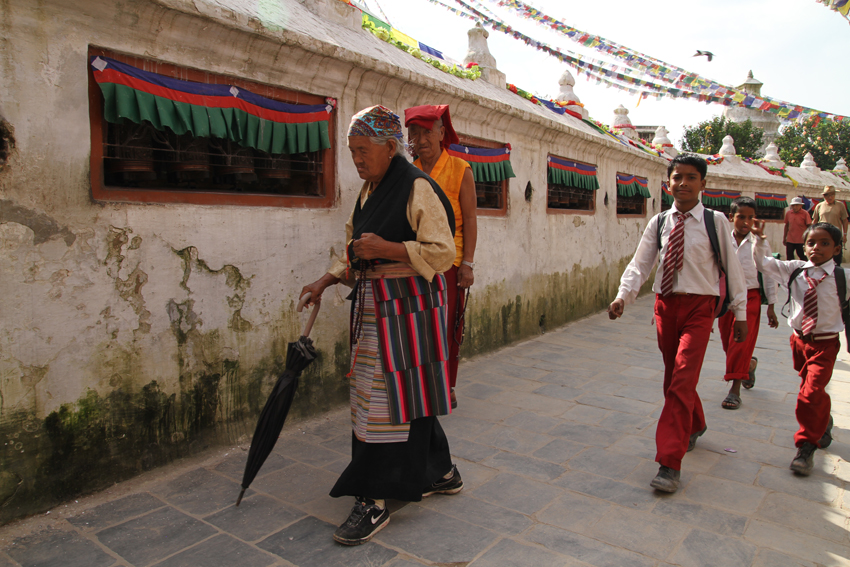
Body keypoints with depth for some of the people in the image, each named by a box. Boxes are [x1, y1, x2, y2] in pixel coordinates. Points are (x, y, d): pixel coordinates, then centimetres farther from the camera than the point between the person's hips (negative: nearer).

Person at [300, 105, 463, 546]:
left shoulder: (417, 188, -11)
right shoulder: (369, 191, 15)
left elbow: (442, 252, -16)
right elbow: (357, 253, 21)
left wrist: (385, 248, -22)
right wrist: (327, 282, 8)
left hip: (406, 307, -8)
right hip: (374, 306, 8)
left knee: (390, 397, -5)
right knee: (406, 394, 14)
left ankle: (375, 501, 6)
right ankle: (442, 474, 31)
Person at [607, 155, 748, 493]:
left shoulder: (716, 222, -2)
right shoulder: (658, 223, 5)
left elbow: (732, 268, 2)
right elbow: (640, 264, -1)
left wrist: (740, 314, 4)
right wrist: (623, 296, -18)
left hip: (698, 306, -4)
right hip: (665, 304, 4)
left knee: (682, 382, -13)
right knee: (673, 378, 17)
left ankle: (669, 463, -8)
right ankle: (694, 426, 47)